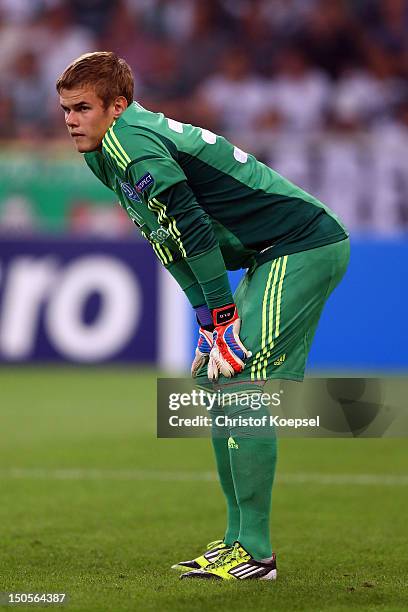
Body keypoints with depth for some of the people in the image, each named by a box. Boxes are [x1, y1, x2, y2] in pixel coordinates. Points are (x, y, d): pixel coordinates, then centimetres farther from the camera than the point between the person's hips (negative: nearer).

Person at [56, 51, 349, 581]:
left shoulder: (128, 140, -15)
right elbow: (173, 243, 17)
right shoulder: (108, 156, 15)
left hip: (303, 248, -10)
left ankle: (254, 554, -13)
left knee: (240, 386, -15)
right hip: (280, 256, 10)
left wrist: (226, 319, -17)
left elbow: (192, 229, -21)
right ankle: (239, 538, 15)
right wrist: (211, 327, 9)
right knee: (213, 382, 12)